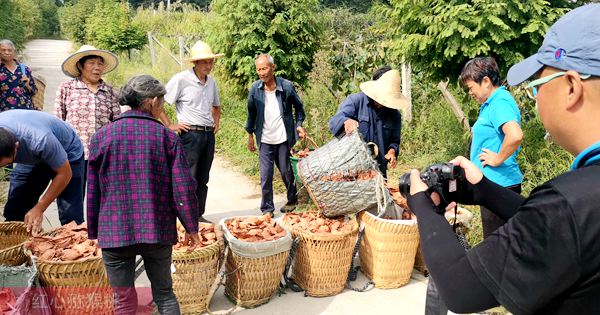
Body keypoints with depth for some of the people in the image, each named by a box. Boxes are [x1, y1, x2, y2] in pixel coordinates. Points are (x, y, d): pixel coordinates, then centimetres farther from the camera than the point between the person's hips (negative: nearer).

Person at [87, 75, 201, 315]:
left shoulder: (101, 137, -1)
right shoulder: (167, 136, -5)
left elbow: (93, 192, 3)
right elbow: (183, 188, -7)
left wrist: (94, 232, 14)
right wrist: (192, 228, 4)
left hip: (115, 232, 1)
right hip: (158, 231, 0)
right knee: (164, 294, 17)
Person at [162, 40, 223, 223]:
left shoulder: (211, 82, 12)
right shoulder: (181, 79, -9)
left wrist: (216, 122, 15)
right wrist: (169, 126, -10)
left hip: (209, 134, 6)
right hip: (190, 134, -6)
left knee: (202, 180, 12)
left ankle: (199, 215, 21)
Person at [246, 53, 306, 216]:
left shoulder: (286, 86, -8)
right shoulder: (255, 88, -3)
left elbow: (298, 106, 7)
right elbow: (251, 112, 8)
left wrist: (299, 125, -4)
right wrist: (250, 135, 11)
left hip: (283, 138, -1)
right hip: (264, 140, 1)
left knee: (286, 172, 11)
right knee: (265, 175, 1)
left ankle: (292, 200, 34)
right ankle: (267, 209, 12)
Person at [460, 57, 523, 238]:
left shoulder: (500, 102, -17)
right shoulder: (491, 103, 13)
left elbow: (515, 136, -33)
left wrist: (498, 159, -19)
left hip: (498, 184, -10)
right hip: (494, 184, 10)